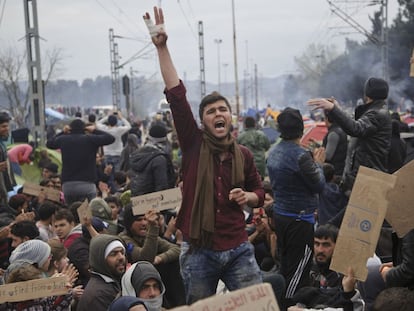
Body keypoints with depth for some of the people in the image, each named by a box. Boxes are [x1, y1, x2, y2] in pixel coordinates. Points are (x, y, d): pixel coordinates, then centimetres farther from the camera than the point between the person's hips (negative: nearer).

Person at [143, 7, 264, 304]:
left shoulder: (243, 154, 4)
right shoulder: (194, 144, -2)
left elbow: (259, 192, 19)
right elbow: (176, 95, -12)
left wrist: (247, 197, -6)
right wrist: (162, 47, -19)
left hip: (238, 250, 2)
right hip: (199, 252, -1)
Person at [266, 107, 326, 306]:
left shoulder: (273, 153, 5)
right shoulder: (300, 156, -21)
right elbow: (318, 186, -13)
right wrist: (318, 164, 4)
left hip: (279, 215, 9)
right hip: (299, 218, -9)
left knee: (285, 265, 18)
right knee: (298, 270, -1)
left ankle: (280, 302, 25)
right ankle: (289, 304, 2)